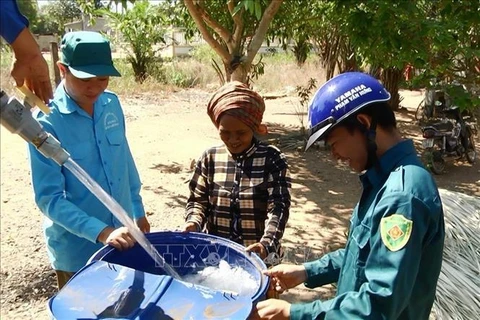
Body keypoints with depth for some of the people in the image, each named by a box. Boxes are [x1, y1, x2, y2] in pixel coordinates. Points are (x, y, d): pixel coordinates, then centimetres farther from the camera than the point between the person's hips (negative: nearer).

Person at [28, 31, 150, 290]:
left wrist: (138, 210, 13)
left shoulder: (111, 104, -3)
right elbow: (48, 198, -19)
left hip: (122, 237, 5)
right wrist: (101, 232, -29)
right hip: (76, 249, -5)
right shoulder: (46, 122, -19)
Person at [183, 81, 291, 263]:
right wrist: (193, 222, -18)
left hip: (257, 256, -2)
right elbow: (198, 199, 2)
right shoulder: (210, 158, -2)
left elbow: (278, 207, -15)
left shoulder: (272, 159, -10)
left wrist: (267, 244, -30)